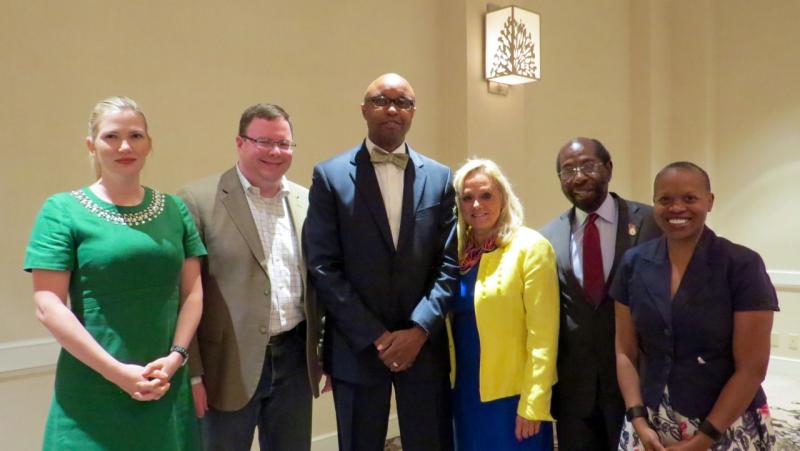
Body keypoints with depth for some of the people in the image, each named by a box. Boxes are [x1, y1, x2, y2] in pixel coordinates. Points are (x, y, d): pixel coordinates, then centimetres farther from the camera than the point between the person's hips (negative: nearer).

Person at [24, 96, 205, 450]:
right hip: (93, 391, -3)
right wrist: (117, 371, -13)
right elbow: (48, 305, -8)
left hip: (167, 388, 3)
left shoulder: (174, 209, 6)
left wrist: (175, 358, -8)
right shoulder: (62, 210, -3)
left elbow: (192, 291, 5)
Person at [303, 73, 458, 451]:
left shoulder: (439, 177, 5)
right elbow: (322, 267, -7)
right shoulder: (330, 176, -1)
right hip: (356, 348, -1)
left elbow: (449, 263, 1)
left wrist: (419, 329, -10)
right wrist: (374, 336, -11)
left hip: (424, 345, 2)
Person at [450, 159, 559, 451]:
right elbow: (453, 322, 9)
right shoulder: (458, 250, 4)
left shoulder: (530, 247, -12)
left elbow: (543, 334, -14)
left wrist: (533, 404, -16)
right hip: (465, 391, 5)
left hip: (513, 394, -5)